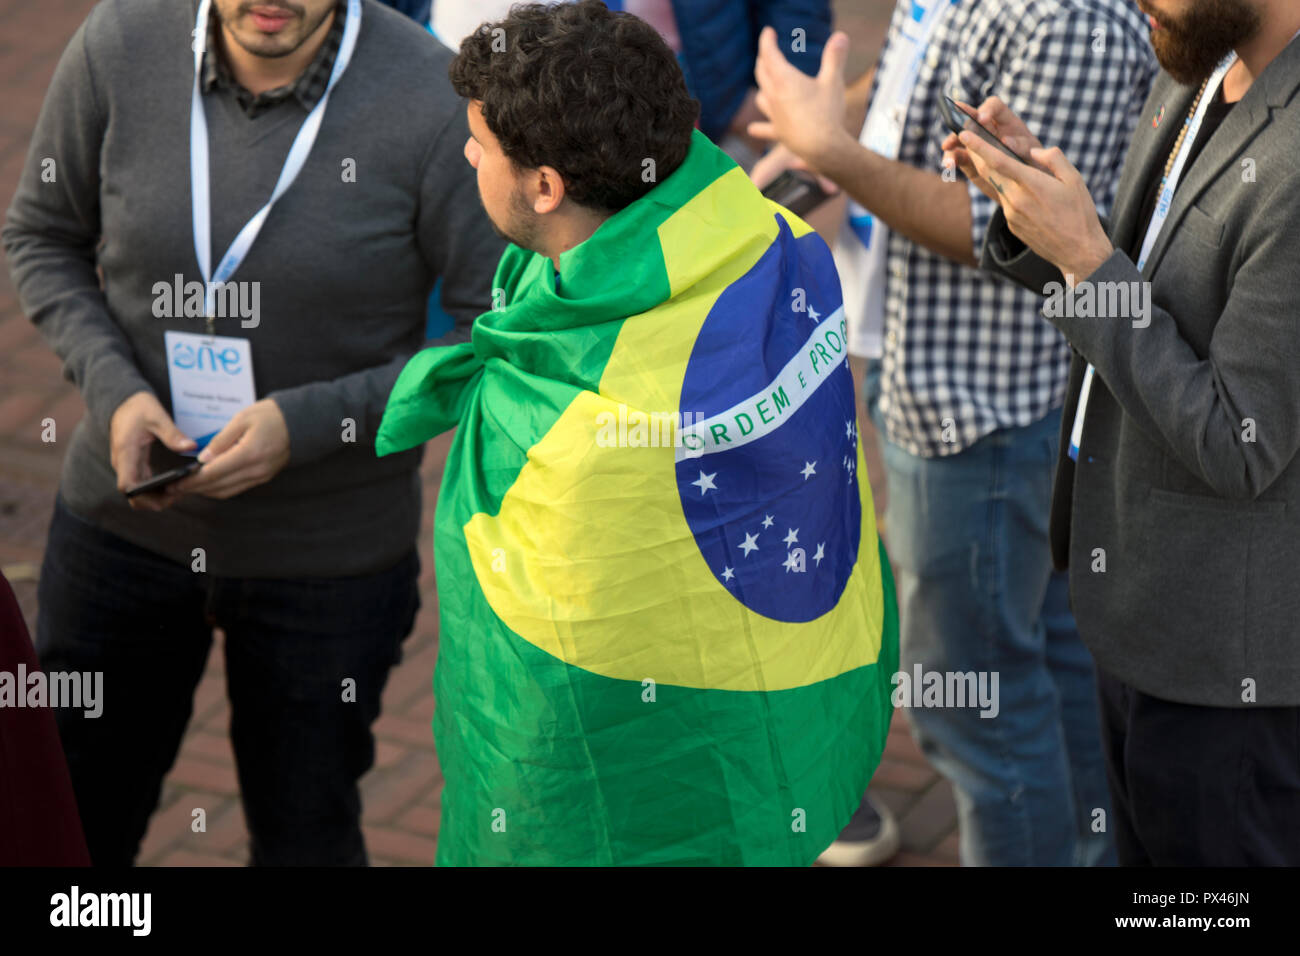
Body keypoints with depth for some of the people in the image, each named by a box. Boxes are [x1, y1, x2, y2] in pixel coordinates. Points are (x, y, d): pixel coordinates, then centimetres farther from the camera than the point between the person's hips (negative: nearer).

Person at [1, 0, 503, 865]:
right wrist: (114, 390, -15)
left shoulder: (432, 100, -22)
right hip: (126, 518, 2)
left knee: (304, 832, 17)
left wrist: (306, 423, -24)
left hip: (327, 556, -2)